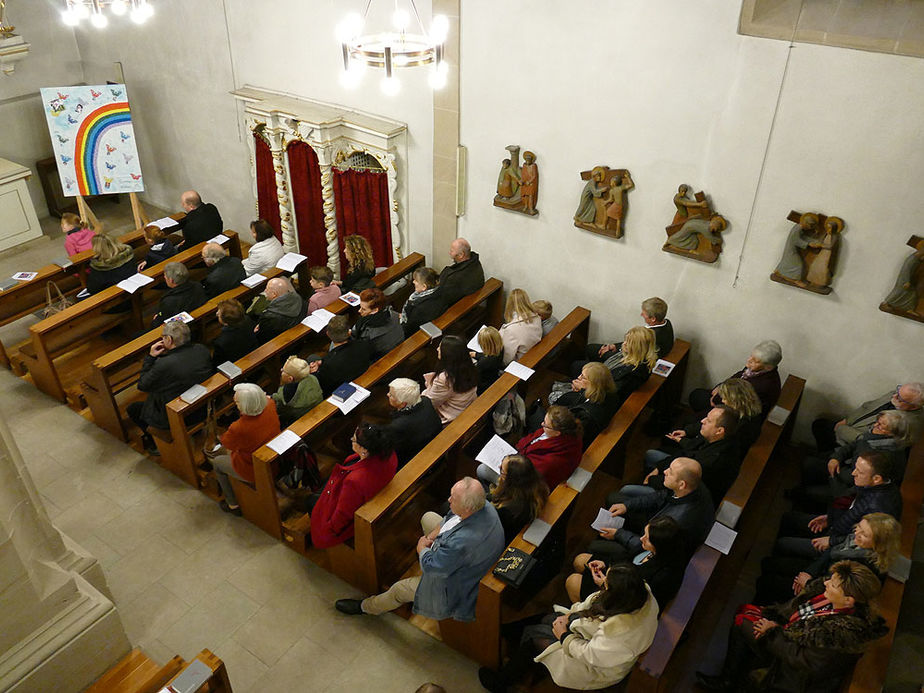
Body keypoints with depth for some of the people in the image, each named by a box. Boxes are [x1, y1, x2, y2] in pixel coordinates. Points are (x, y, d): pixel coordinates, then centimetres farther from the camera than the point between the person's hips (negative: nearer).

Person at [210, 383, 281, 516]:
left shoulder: (238, 429, -38)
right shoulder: (270, 407, -23)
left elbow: (225, 442, -13)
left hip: (255, 473, -6)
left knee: (217, 462, 22)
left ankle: (233, 505, 37)